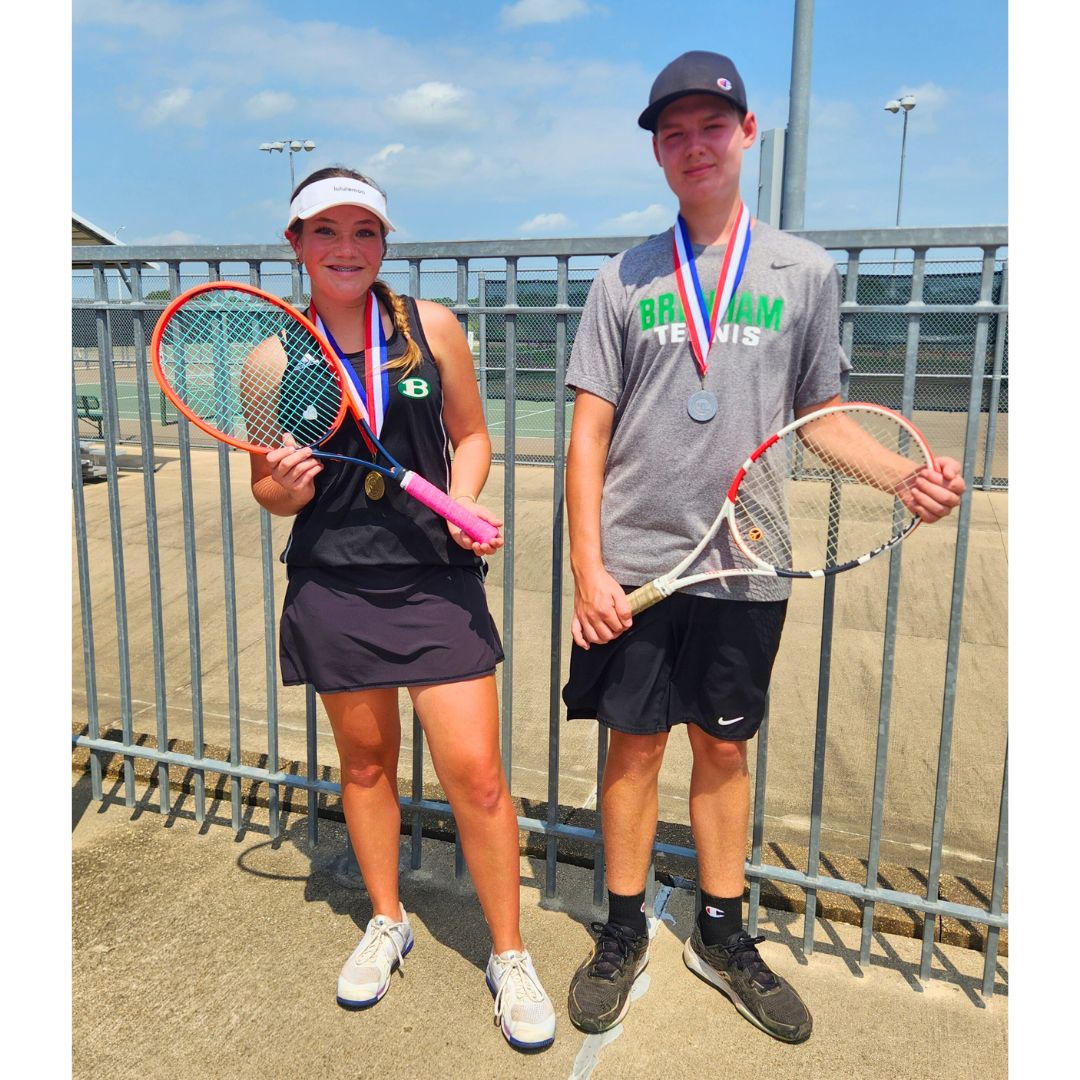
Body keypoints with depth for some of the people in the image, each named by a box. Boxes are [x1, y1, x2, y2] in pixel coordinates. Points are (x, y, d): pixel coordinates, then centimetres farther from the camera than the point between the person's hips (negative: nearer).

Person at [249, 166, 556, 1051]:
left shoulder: (433, 328, -1)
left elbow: (471, 434, 9)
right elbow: (268, 487, 9)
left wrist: (462, 498, -10)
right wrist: (287, 486, -14)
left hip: (436, 579, -1)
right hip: (332, 586, 1)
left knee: (475, 772, -3)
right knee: (365, 760, 15)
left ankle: (509, 956, 20)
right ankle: (387, 923, 40)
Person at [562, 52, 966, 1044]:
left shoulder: (806, 272, 5)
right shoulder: (625, 279, 3)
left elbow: (821, 416, 9)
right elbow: (589, 431, 0)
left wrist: (906, 475, -10)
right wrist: (588, 569, -7)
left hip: (747, 565, 1)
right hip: (635, 563, 0)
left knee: (724, 746, 13)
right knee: (636, 742, 8)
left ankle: (722, 934, 31)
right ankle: (624, 931, 28)